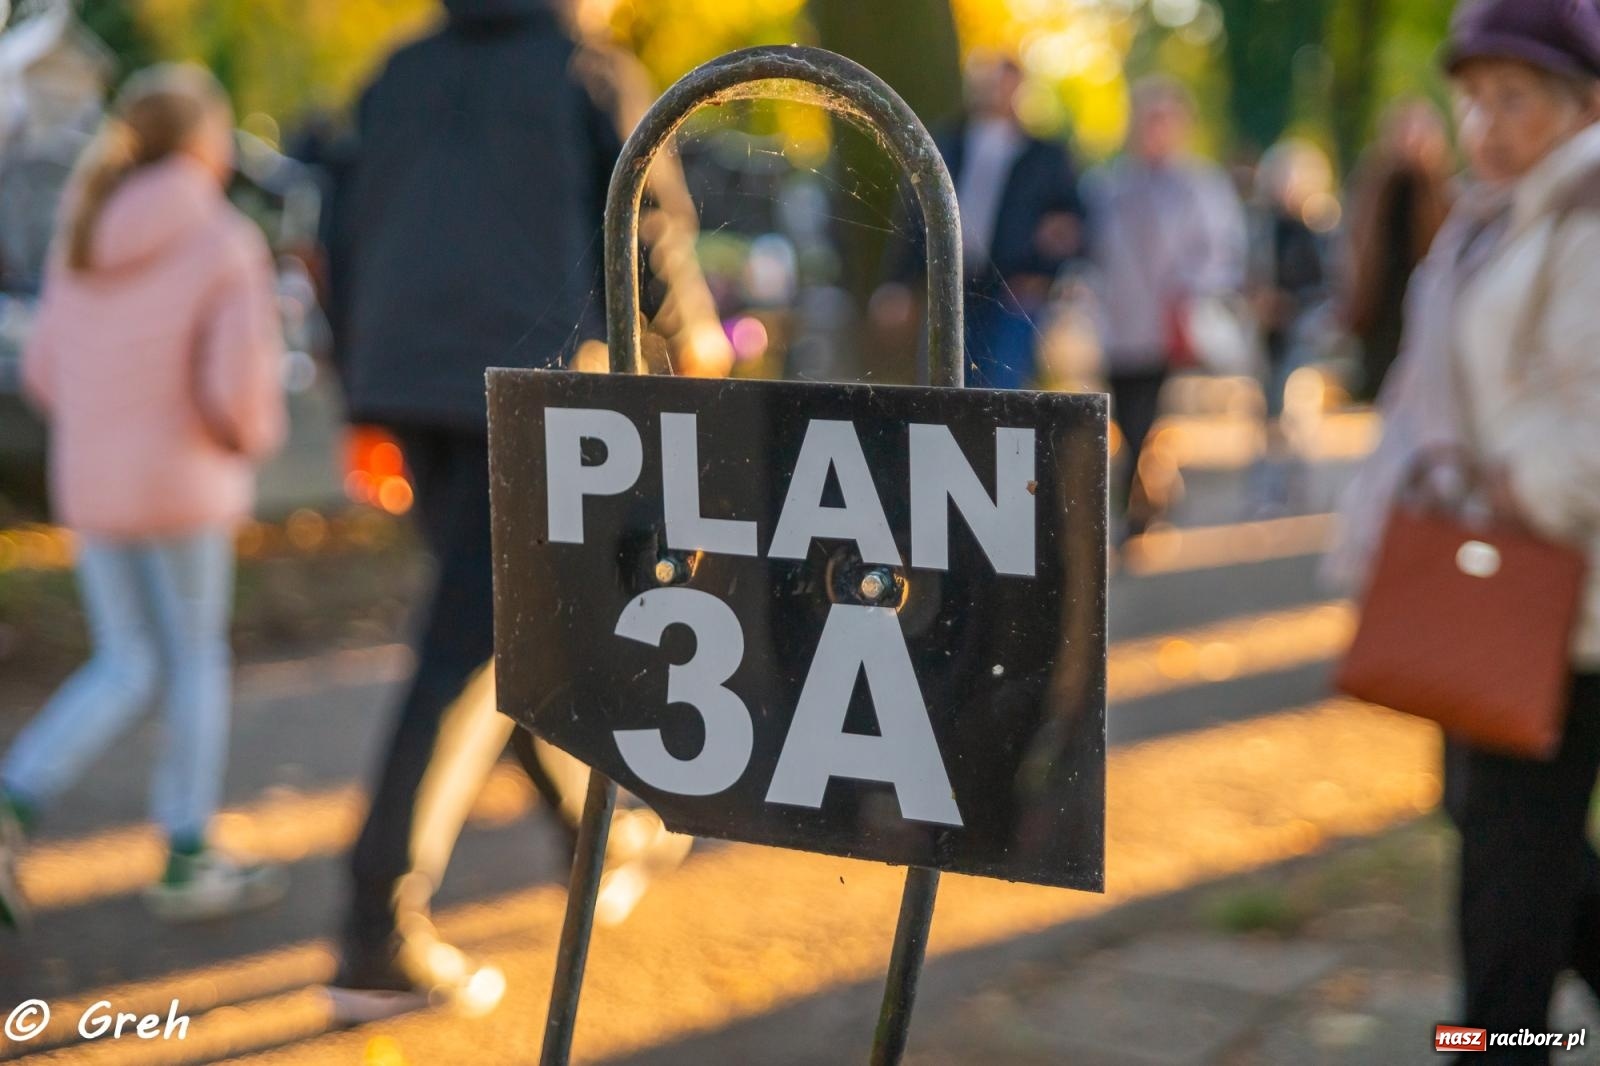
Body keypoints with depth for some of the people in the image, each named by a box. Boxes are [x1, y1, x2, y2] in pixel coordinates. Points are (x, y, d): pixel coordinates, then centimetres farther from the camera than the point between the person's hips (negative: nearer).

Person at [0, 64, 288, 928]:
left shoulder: (82, 238, 5)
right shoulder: (224, 245, -13)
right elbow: (240, 384, -20)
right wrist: (254, 437, 1)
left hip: (90, 486, 5)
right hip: (182, 485, -5)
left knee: (129, 667, 15)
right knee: (196, 660, 10)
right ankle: (187, 863, 18)